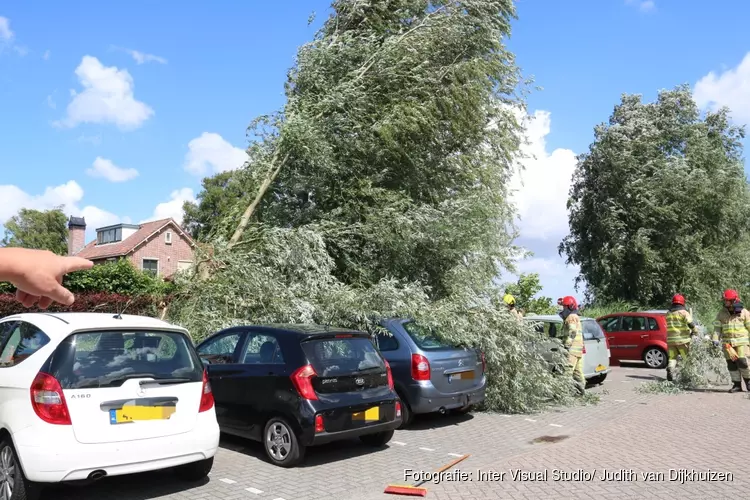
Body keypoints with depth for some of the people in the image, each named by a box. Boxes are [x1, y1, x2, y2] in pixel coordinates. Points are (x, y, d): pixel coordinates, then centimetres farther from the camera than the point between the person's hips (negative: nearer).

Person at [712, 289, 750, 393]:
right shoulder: (722, 313, 7)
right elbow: (717, 327, 5)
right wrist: (716, 339, -6)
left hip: (741, 342, -3)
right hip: (727, 343, 3)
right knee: (731, 364, 2)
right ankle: (737, 385, 11)